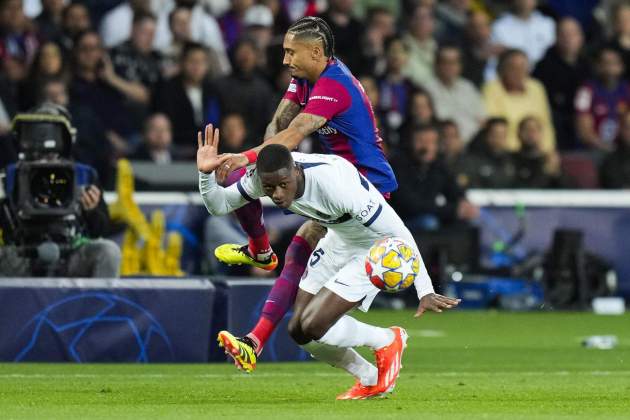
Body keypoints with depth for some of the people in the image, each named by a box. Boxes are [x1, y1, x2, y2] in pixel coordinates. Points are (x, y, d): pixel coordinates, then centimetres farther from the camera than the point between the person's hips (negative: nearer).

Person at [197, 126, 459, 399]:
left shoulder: (335, 184, -38)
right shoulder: (265, 176, -19)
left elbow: (399, 234, -32)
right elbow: (218, 205, -4)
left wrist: (425, 291, -32)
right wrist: (206, 174, -26)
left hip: (376, 248, -7)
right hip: (340, 240, 8)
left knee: (312, 327, -17)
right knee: (297, 331, 4)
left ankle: (387, 341, 11)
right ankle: (370, 381, 25)